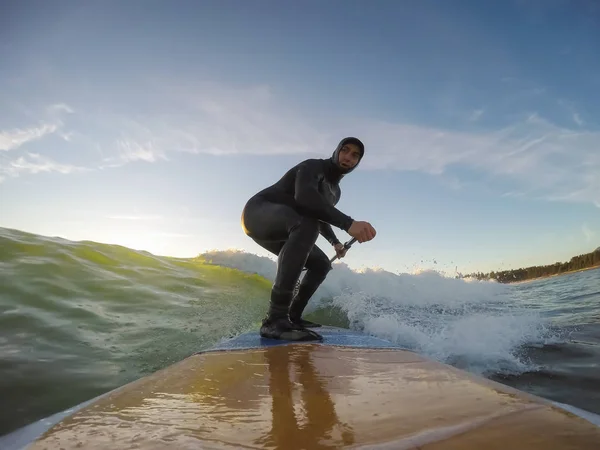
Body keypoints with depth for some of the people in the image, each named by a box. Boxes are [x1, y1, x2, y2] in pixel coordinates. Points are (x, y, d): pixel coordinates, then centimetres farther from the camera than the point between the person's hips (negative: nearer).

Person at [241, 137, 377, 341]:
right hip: (258, 213, -10)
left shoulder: (335, 191, 15)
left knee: (321, 264, 11)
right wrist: (348, 223, -45)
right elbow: (304, 196, -36)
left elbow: (321, 214, 35)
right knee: (307, 223, -38)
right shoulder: (313, 166, -14)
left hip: (282, 229, 10)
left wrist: (335, 242, 29)